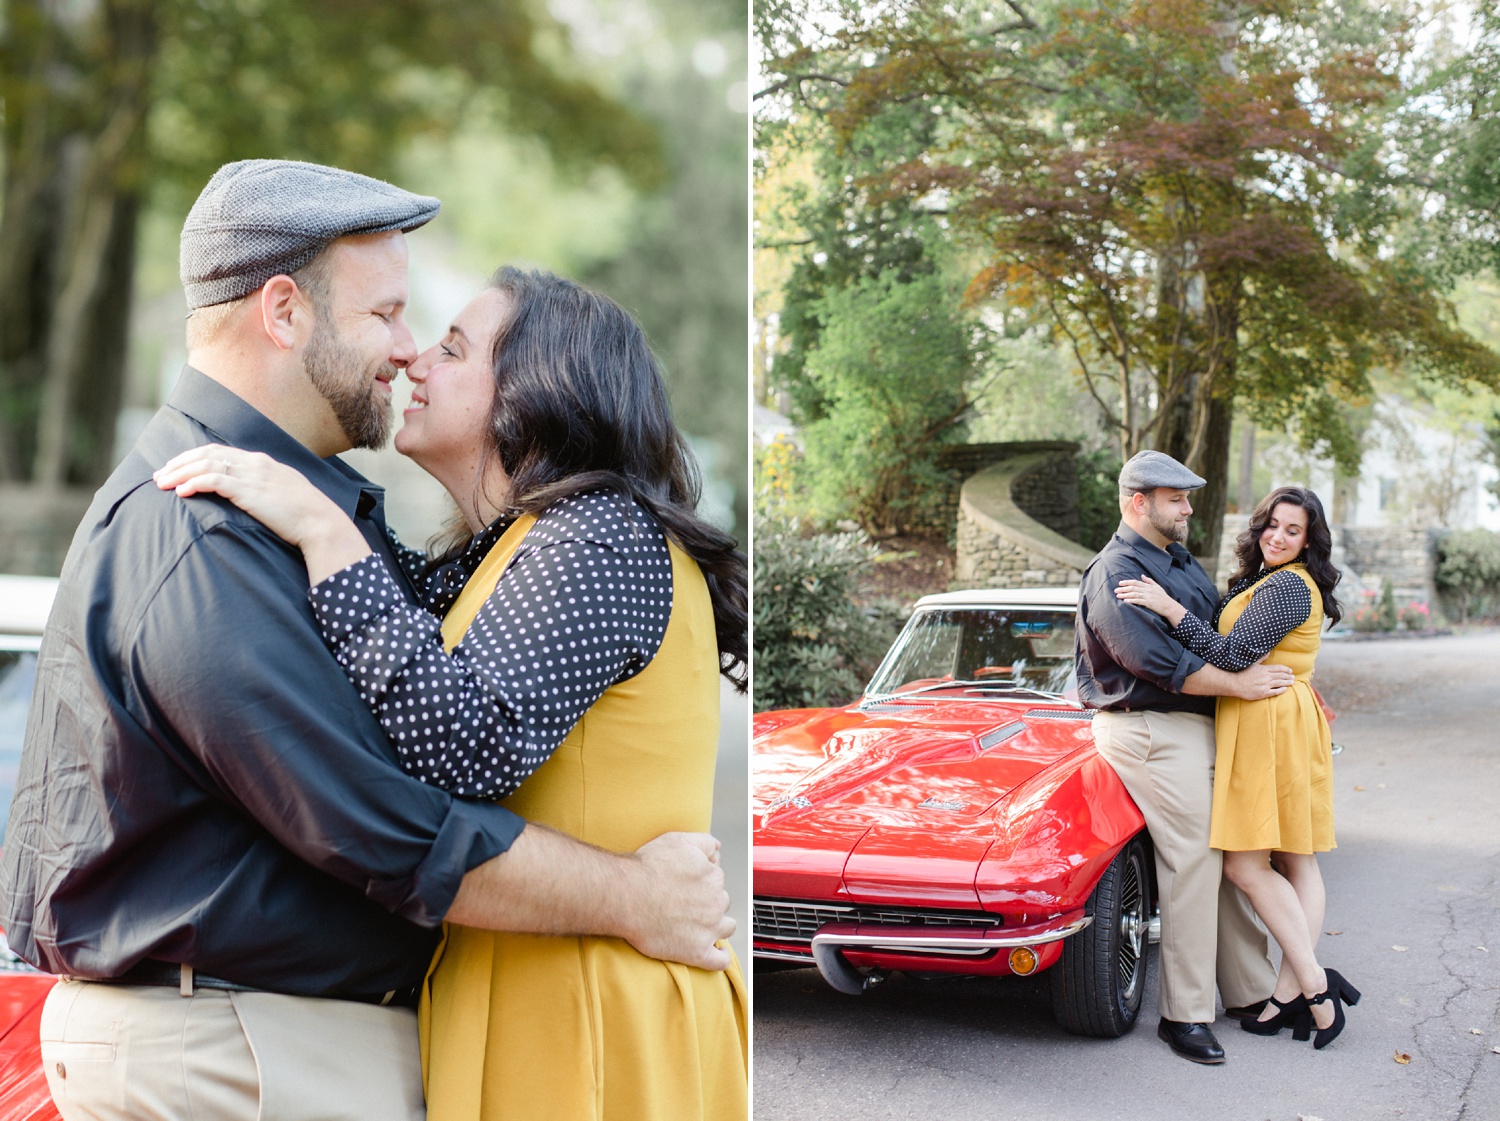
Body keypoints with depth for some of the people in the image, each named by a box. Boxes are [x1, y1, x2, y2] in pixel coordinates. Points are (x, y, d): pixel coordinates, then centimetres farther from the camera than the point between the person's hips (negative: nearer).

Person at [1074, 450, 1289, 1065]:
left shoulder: (1180, 560, 17)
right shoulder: (1115, 574, -14)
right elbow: (1156, 660, -23)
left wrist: (1293, 680, 14)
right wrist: (1238, 684, -16)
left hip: (1200, 728, 9)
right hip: (1154, 731, -9)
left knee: (1230, 856, 12)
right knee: (1192, 864, -9)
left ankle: (1250, 993, 22)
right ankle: (1184, 1015, 0)